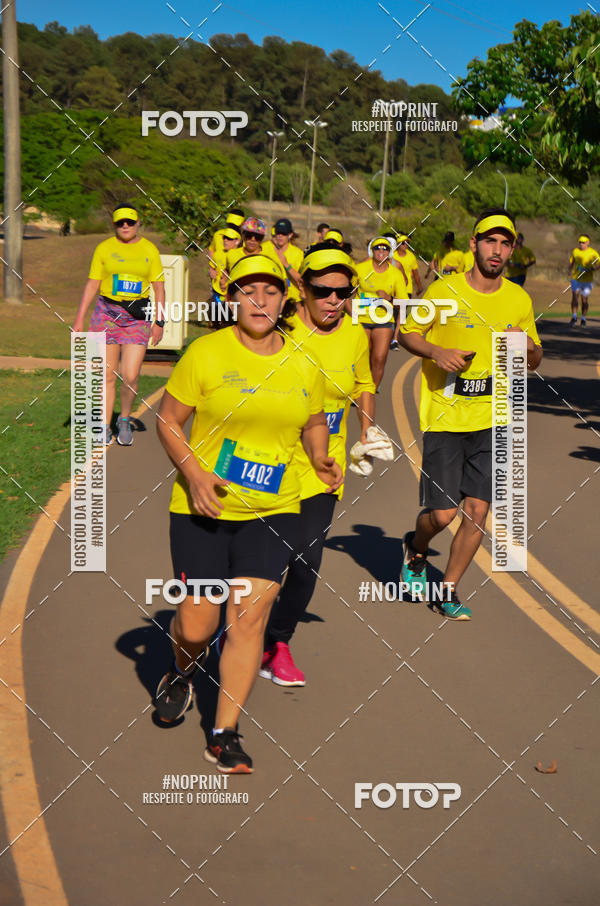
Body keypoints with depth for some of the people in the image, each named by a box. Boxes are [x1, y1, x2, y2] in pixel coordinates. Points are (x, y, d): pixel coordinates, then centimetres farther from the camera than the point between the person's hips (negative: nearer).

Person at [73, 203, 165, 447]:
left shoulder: (149, 250, 6)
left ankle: (124, 420, 17)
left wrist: (159, 322, 1)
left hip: (138, 316, 0)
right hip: (107, 313, 0)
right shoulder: (104, 248, 4)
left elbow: (159, 287, 8)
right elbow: (92, 284, 6)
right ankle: (105, 427, 13)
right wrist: (79, 318, 0)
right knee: (108, 375, 1)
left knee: (130, 376, -8)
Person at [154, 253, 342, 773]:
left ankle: (225, 735, 8)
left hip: (273, 510, 2)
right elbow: (167, 421, -2)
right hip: (202, 508, -2)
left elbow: (314, 423, 19)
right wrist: (193, 472, -17)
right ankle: (182, 674, 38)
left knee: (250, 617, -5)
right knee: (197, 625, 0)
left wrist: (321, 460, -1)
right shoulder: (206, 353, -6)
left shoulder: (303, 364, 4)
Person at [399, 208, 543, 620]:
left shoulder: (520, 300, 5)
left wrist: (529, 347, -9)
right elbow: (407, 333, 4)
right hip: (444, 418, -3)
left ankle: (448, 590, 17)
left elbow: (535, 362, 15)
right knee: (442, 513, -4)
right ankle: (416, 548, 32)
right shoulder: (443, 291, -6)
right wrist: (437, 352, -16)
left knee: (478, 510, -2)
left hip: (492, 420, 3)